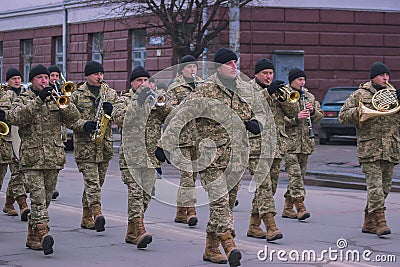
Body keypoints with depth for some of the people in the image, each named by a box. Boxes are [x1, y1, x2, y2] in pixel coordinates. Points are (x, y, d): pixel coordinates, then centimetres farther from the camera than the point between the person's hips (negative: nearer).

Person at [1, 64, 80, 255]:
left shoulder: (55, 98, 14)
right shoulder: (23, 99, 4)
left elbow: (73, 118, 1)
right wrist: (38, 100, -24)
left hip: (54, 158, 4)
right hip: (31, 158, -4)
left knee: (45, 199, 9)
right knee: (38, 197, -16)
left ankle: (33, 238, 20)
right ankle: (43, 234, -28)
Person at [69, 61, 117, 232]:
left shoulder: (111, 93, 13)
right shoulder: (77, 95, 3)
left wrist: (112, 110, -9)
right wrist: (84, 125, -18)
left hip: (105, 145, 4)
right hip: (84, 145, -4)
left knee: (98, 181, 9)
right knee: (91, 181, -14)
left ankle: (86, 218, 20)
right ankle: (97, 214, -26)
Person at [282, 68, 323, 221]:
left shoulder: (309, 97, 16)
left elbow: (320, 117, 18)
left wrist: (313, 112, -3)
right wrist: (296, 118, -20)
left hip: (305, 143, 7)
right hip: (289, 141, -6)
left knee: (300, 175, 9)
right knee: (295, 174, -14)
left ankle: (287, 208, 17)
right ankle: (300, 207, -19)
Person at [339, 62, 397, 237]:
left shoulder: (392, 93, 16)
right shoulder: (360, 95, 4)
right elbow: (343, 116, 0)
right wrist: (361, 110, -14)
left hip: (391, 149, 5)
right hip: (369, 148, -5)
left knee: (385, 187, 7)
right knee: (375, 185, -13)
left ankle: (369, 222, 16)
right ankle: (380, 221, -14)